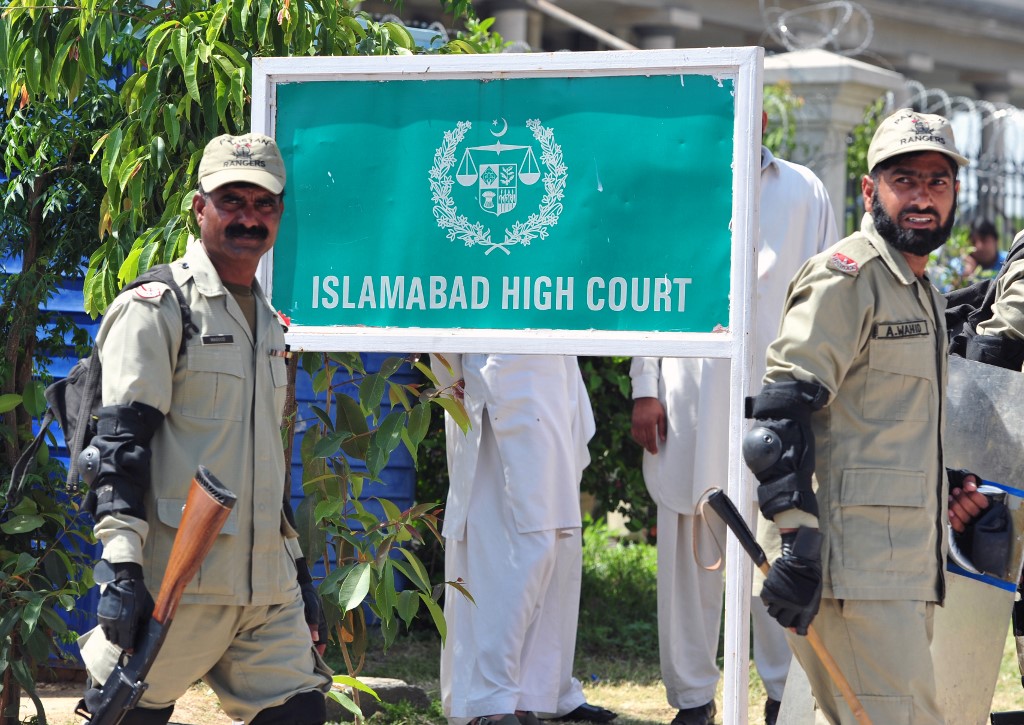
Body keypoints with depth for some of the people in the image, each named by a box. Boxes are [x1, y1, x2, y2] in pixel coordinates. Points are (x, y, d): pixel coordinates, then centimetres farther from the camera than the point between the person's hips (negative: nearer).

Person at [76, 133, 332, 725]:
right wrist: (121, 568, -21)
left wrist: (297, 567, 24)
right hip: (175, 582, -7)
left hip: (268, 586, 7)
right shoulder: (155, 309, -4)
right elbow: (120, 443, -12)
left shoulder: (269, 322, 20)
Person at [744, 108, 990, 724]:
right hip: (855, 566, -10)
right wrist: (798, 538, -25)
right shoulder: (847, 277, -8)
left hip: (905, 567, 10)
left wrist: (945, 484, 17)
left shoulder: (925, 295, 23)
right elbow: (782, 410, -18)